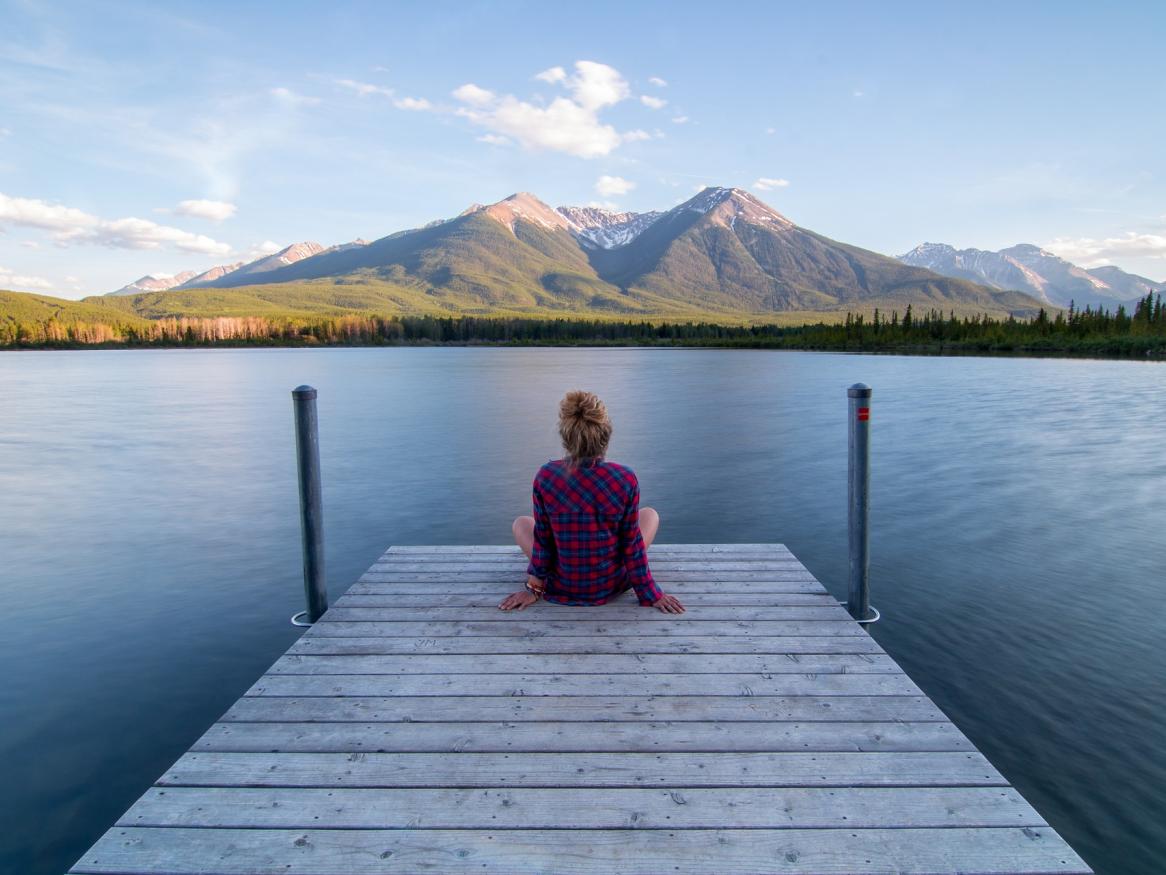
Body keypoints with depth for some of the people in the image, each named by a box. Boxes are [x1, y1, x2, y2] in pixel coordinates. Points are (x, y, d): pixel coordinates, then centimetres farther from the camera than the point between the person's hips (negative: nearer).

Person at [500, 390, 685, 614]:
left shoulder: (546, 476, -19)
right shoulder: (625, 479, -20)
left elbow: (542, 538, -8)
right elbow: (632, 542, -11)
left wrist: (534, 587, 7)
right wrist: (651, 594, 2)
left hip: (561, 589, 1)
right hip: (612, 585, 0)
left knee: (521, 523, 26)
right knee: (650, 514, 23)